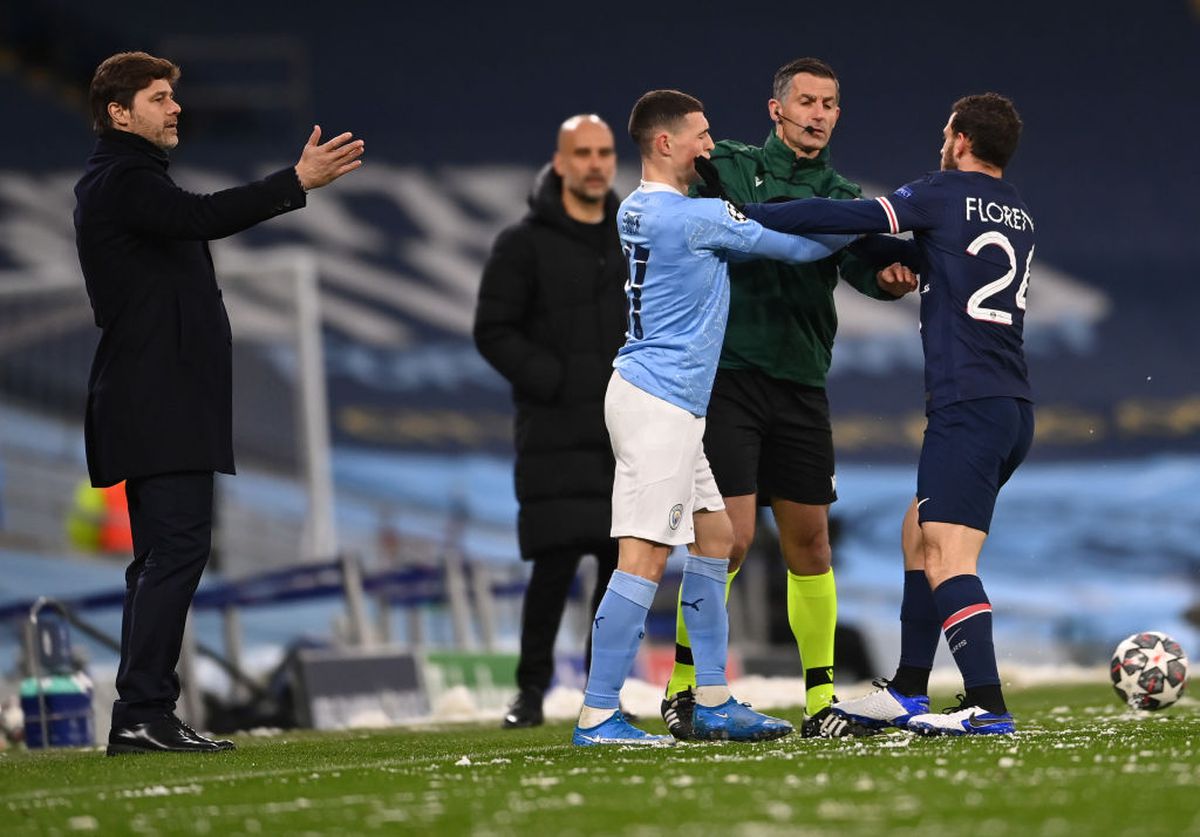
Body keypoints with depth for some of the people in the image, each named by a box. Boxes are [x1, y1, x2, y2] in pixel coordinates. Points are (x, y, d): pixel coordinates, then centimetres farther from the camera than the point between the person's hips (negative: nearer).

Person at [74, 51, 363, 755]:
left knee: (164, 555, 11)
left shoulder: (125, 179, 23)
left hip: (155, 401, 11)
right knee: (177, 547, -14)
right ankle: (143, 714, -17)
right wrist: (298, 181, -32)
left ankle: (143, 717, 11)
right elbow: (203, 216, -28)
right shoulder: (123, 180, -11)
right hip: (162, 404, -11)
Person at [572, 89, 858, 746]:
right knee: (644, 558, -12)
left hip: (665, 405, 10)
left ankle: (713, 703, 18)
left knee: (713, 538, 15)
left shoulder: (636, 211, 13)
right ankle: (597, 716, -14)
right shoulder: (695, 217, -14)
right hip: (660, 402, -10)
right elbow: (796, 246, -7)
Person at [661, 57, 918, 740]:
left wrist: (888, 277, -27)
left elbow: (860, 262, -4)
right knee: (730, 536, -11)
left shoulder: (840, 197, 12)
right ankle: (682, 689, 2)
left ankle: (821, 701, 13)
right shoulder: (730, 166, 4)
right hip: (730, 371, -4)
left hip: (802, 383, 4)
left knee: (809, 540, 6)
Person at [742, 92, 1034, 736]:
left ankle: (987, 706, -25)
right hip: (1014, 409, 9)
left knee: (946, 561, -13)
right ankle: (907, 694, 23)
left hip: (967, 408, -9)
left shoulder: (946, 193, -4)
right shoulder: (1016, 212, 19)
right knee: (918, 536, 19)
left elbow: (852, 218, -13)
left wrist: (748, 217, -8)